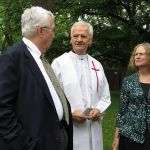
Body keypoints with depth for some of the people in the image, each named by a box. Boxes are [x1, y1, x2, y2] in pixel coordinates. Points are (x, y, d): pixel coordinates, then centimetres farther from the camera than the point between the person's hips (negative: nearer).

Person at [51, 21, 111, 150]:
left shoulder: (97, 65, 10)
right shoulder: (59, 63, -4)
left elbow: (105, 97, 14)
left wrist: (99, 110, -4)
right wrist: (70, 113, -16)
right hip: (67, 127, -4)